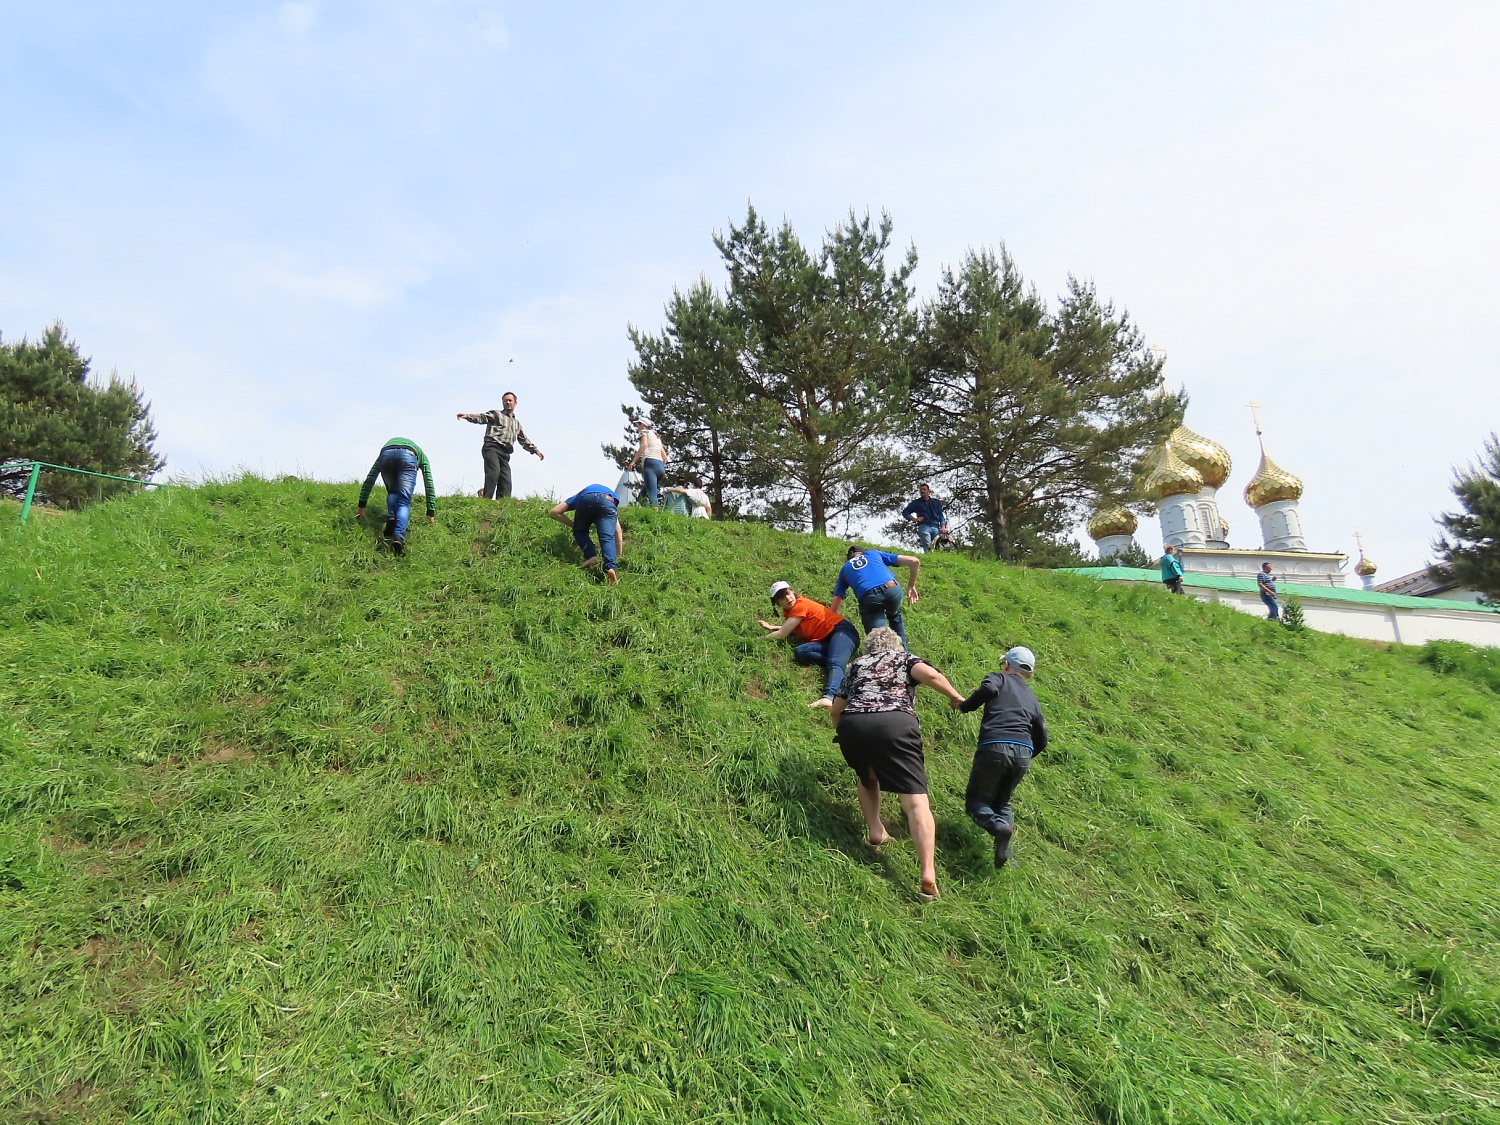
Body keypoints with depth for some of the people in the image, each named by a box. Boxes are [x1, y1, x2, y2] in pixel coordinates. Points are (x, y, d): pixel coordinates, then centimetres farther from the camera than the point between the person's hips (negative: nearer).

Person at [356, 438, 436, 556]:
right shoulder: (421, 455, 41)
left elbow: (369, 480, 40)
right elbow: (429, 484, 35)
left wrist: (361, 505, 41)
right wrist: (431, 512, 36)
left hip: (386, 454, 2)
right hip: (409, 456, -2)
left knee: (392, 493, 27)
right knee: (404, 502, 0)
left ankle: (391, 519, 1)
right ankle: (399, 536, -22)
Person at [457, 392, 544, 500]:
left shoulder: (517, 423, 32)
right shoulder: (496, 414, 14)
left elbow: (524, 440, 37)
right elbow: (482, 417, -4)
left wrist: (535, 450, 31)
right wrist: (468, 416, -23)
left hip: (505, 453, 6)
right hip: (492, 447, -6)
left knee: (506, 482, -6)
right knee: (494, 471, -28)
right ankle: (487, 498, -36)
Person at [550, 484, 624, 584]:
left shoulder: (578, 496, 43)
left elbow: (554, 512, 28)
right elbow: (618, 532, 42)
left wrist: (573, 524, 36)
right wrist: (618, 557, 46)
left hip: (586, 499, 0)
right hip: (608, 501, 0)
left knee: (580, 531, 23)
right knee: (607, 538, -2)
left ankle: (591, 557, 0)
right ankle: (610, 567, -28)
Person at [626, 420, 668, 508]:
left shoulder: (645, 431, 10)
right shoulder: (657, 436, 32)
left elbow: (644, 445, -12)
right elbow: (664, 456, 27)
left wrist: (633, 461, -14)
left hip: (650, 463, -8)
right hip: (661, 466, 8)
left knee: (652, 495, -19)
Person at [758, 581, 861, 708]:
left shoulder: (801, 605, -13)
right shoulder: (788, 610, 13)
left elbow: (782, 634, -14)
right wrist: (771, 627, 19)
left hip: (842, 631, -8)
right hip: (827, 640, 8)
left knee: (834, 663, -37)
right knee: (800, 652, -20)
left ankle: (829, 696, -63)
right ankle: (843, 665, -29)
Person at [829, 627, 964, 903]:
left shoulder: (857, 664, 32)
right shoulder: (905, 658, 26)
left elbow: (837, 709, 29)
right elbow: (930, 674, 3)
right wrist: (955, 696, 18)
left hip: (852, 724, 3)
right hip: (895, 724, -3)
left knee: (866, 777, 32)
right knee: (916, 801, -4)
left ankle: (876, 833, 18)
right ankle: (928, 878, -15)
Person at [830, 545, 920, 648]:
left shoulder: (845, 569, 32)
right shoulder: (875, 553, 34)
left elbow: (833, 609, 27)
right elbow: (914, 561, 26)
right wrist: (911, 586, 39)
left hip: (868, 597, -2)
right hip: (892, 590, 2)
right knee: (895, 616, 35)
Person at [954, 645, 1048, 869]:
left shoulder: (997, 678, 13)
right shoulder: (1033, 700, 28)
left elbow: (988, 689, -12)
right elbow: (1042, 740, 25)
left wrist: (963, 705, 4)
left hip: (994, 748, -5)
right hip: (1023, 754, 5)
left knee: (976, 801, 11)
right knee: (1001, 801, 24)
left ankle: (998, 827, -21)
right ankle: (1007, 824, -7)